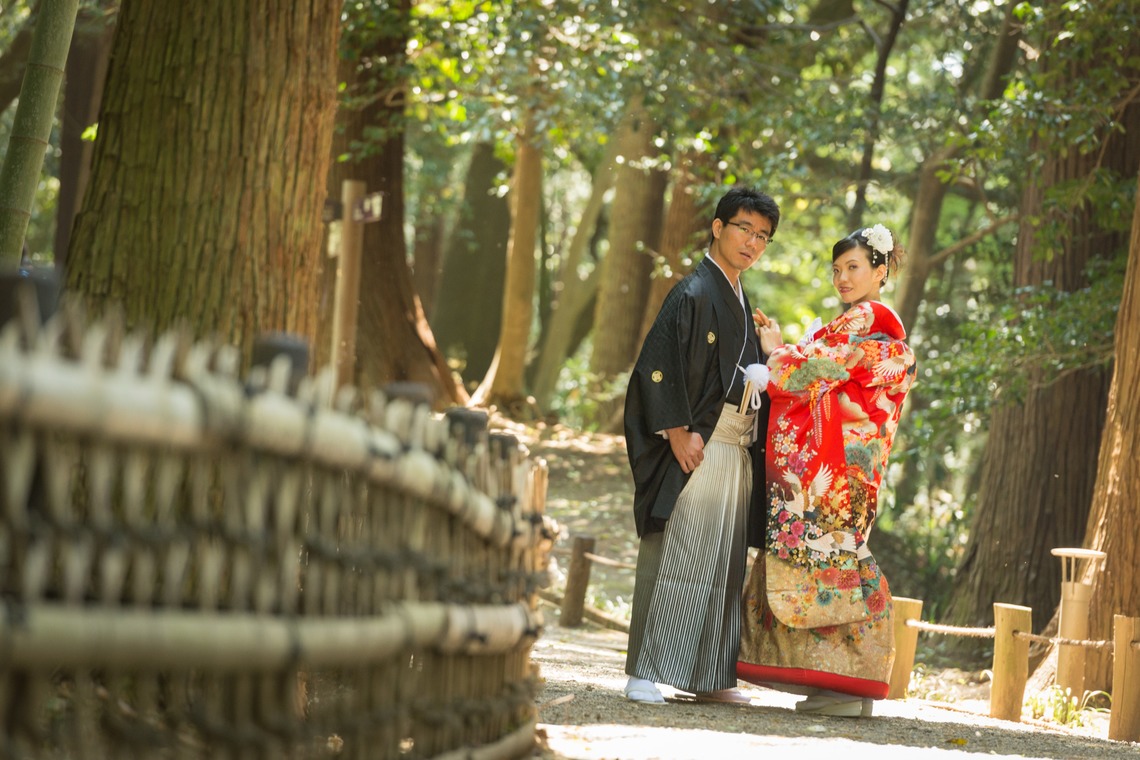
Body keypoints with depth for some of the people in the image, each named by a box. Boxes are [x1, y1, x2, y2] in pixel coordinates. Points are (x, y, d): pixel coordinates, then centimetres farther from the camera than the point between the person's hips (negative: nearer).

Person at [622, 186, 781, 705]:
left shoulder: (738, 302, 19)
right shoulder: (693, 294, -8)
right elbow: (658, 366, -15)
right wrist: (679, 433, -20)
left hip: (735, 450, 9)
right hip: (695, 447, -8)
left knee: (724, 565, 8)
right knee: (674, 558, -9)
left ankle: (709, 677, 12)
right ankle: (644, 674, -7)